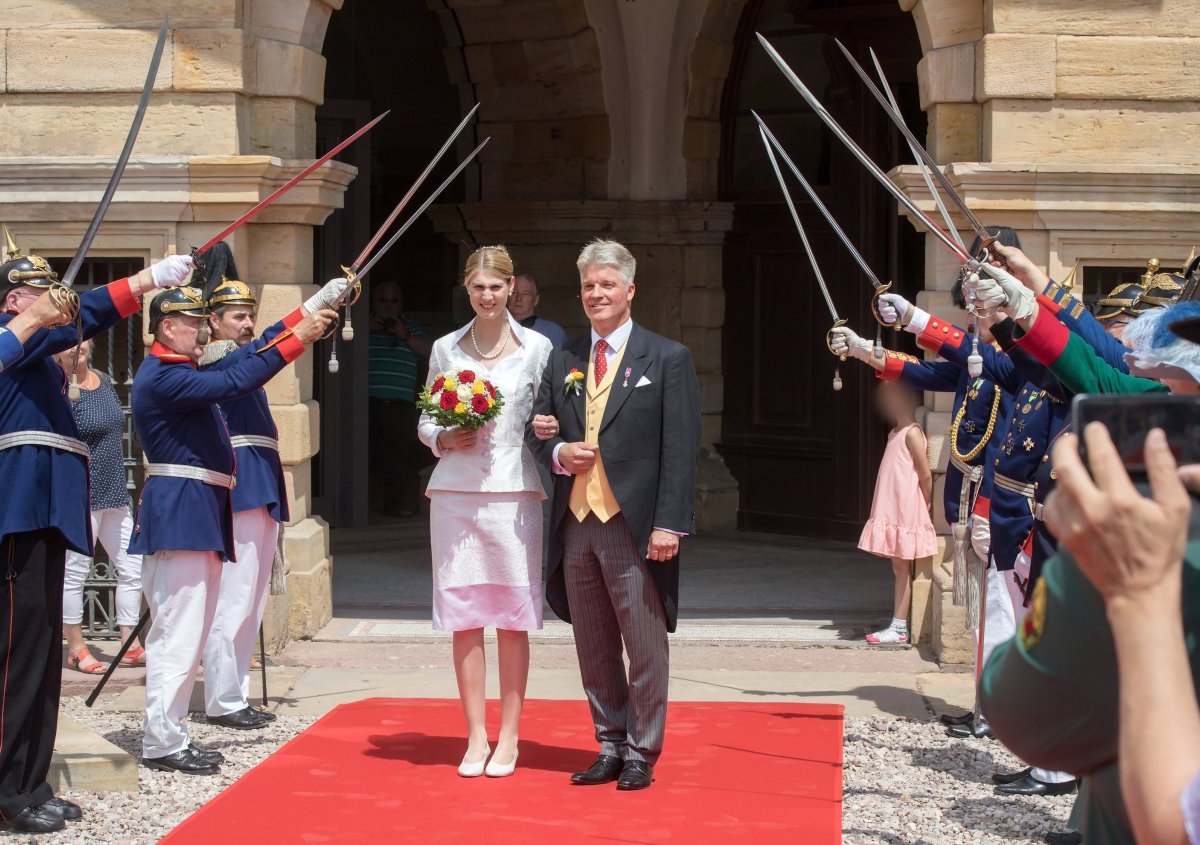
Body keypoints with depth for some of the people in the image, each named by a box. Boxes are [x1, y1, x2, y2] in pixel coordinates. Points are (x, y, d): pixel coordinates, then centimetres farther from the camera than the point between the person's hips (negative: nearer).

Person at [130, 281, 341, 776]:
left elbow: (250, 355, 17)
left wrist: (310, 310, 13)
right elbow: (235, 382, -23)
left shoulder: (182, 371, 18)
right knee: (178, 629, -8)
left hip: (198, 513, 11)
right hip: (180, 514, -11)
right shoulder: (162, 377, -14)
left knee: (187, 631, 12)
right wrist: (299, 337, -21)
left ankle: (168, 734, 16)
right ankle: (162, 743, -5)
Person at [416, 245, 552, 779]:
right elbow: (425, 422, 14)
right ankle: (476, 736, 10)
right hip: (455, 493, 2)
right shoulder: (445, 349, 9)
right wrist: (445, 439, -6)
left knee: (513, 619, 1)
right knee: (464, 619, 2)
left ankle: (509, 738, 9)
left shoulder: (536, 349, 3)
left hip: (513, 494, -2)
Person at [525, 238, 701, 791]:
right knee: (594, 648, 11)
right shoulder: (563, 362, 14)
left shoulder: (667, 359, -1)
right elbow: (538, 429, 17)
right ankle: (610, 747, 21)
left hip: (635, 525, -5)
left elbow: (681, 449, -6)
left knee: (645, 646, -1)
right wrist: (559, 451, -7)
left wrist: (669, 523, -14)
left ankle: (641, 754, 7)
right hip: (576, 523, 5)